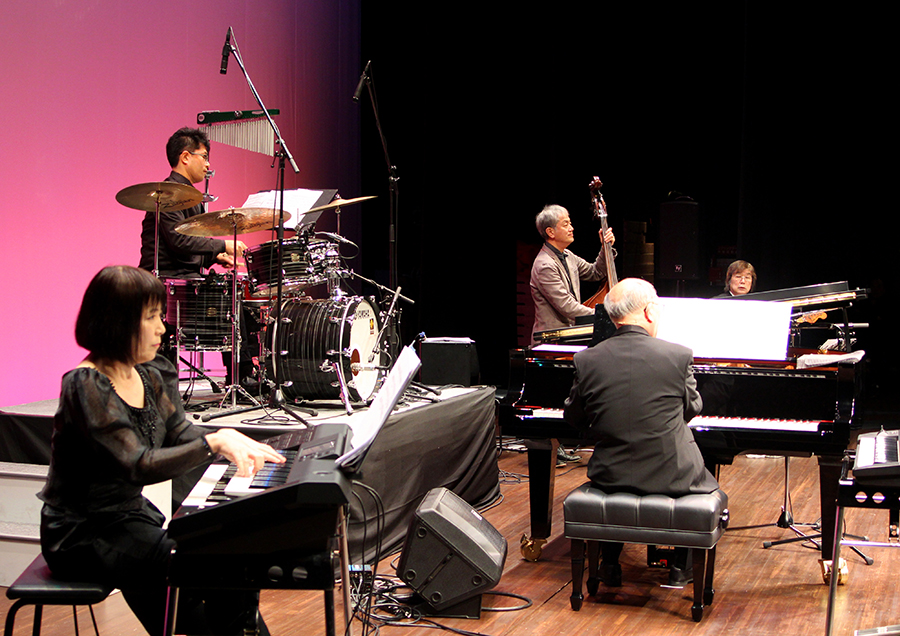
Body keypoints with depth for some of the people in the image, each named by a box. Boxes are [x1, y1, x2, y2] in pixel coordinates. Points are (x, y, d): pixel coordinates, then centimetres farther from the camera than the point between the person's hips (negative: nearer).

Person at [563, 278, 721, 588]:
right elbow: (692, 408, 4)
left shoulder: (587, 360, -8)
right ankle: (681, 568, 29)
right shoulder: (678, 356, -13)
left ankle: (610, 564, 36)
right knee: (705, 482, 30)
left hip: (610, 478, 2)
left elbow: (574, 418, 5)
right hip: (672, 478, -2)